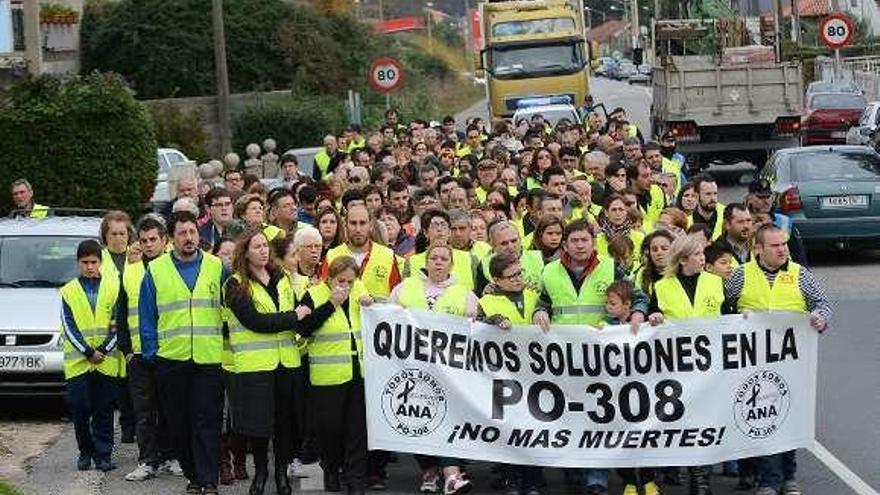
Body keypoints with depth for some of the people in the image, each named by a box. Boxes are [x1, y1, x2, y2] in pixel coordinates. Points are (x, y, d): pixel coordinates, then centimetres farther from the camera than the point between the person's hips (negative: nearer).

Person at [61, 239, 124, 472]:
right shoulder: (69, 291, 5)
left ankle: (103, 455, 8)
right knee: (79, 409, 0)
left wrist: (104, 350, -8)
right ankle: (85, 452, 15)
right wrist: (89, 352, -10)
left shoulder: (113, 287, 5)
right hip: (78, 362, 0)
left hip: (107, 361, 0)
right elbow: (69, 327, 0)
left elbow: (118, 324, 3)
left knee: (104, 410, 2)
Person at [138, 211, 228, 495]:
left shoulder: (217, 268, 5)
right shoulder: (156, 271, 5)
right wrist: (151, 352, 0)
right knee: (179, 422, 7)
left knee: (207, 422, -5)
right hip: (171, 359, 1)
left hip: (209, 357, -1)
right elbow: (147, 316, 6)